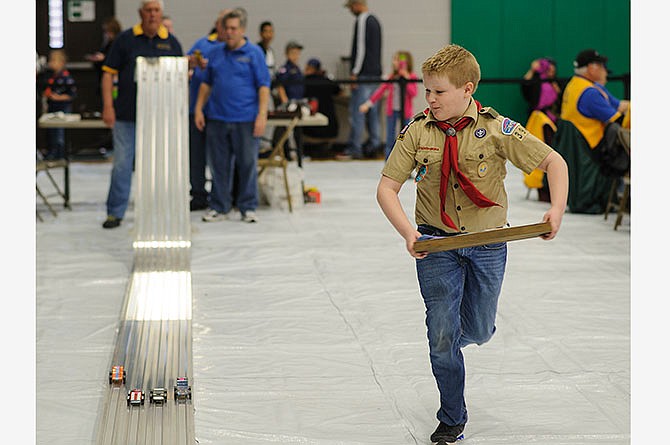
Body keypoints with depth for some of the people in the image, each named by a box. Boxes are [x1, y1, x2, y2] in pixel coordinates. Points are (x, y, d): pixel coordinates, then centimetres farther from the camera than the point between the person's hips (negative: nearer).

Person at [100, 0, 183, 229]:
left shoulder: (171, 42, 7)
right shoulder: (126, 39, 1)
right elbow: (109, 73, 1)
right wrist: (108, 106, -7)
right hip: (126, 115, -1)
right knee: (122, 163, 2)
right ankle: (115, 213, 10)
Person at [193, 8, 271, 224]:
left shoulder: (254, 53, -1)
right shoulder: (216, 53, 11)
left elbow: (264, 86, -4)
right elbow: (206, 83, 17)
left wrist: (262, 115, -11)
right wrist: (199, 109, 9)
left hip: (245, 119, -4)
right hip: (217, 118, 4)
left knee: (247, 164, 2)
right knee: (219, 165, 7)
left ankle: (248, 208, 11)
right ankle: (219, 207, 16)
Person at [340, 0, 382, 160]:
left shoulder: (362, 21, -11)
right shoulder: (375, 20, 18)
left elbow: (360, 48, -18)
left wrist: (355, 73, -17)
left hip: (363, 74, -10)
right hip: (375, 73, 10)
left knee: (356, 112, -9)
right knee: (372, 111, 13)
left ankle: (354, 150, -10)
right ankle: (375, 146, 14)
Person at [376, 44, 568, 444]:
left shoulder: (497, 129, -11)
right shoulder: (417, 132, -8)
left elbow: (554, 162, -6)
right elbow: (387, 188, -5)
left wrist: (557, 209, -21)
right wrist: (408, 232, -20)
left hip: (487, 243, 0)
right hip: (436, 242, 0)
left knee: (479, 331, 11)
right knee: (442, 333, -1)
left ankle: (450, 339, 49)